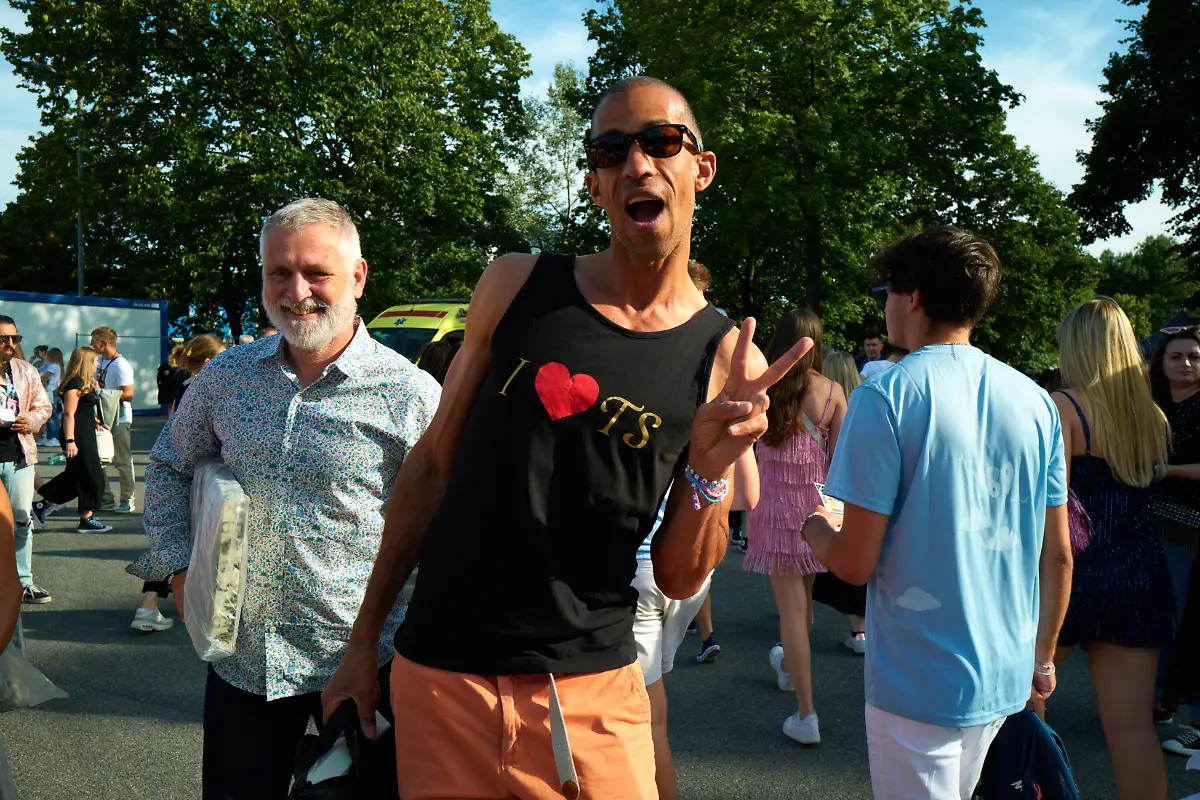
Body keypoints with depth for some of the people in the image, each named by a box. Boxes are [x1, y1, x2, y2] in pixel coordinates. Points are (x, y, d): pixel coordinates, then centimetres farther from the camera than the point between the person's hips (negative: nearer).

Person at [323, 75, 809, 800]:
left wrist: (711, 468, -19)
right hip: (440, 680, 1)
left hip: (591, 695, 0)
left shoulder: (725, 357, -4)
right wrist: (364, 641, 6)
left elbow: (680, 580, 0)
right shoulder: (515, 285, -3)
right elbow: (434, 464, 4)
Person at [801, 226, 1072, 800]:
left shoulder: (885, 396, -16)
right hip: (1005, 677, 6)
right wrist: (1042, 656, 20)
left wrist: (817, 530, 5)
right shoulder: (1035, 401, 1)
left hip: (917, 683, -6)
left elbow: (855, 564, -17)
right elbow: (1058, 554, 7)